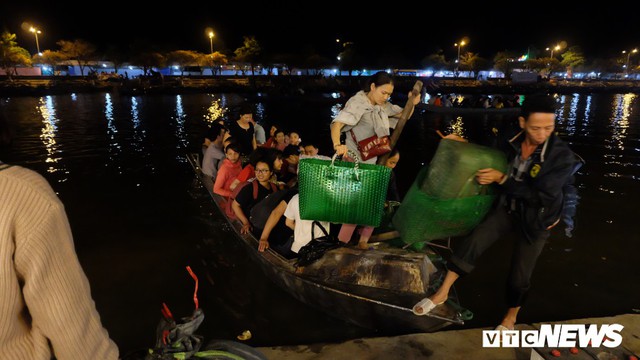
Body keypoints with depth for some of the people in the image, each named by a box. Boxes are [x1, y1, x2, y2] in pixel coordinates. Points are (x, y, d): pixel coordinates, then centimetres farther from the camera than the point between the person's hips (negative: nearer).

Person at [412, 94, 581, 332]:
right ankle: (442, 293, 0)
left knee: (520, 274, 8)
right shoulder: (512, 142, -13)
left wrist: (501, 179, -33)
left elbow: (541, 194, -31)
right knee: (473, 242, -15)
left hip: (535, 219, -3)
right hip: (507, 206, 3)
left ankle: (511, 317, 36)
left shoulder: (562, 156, -25)